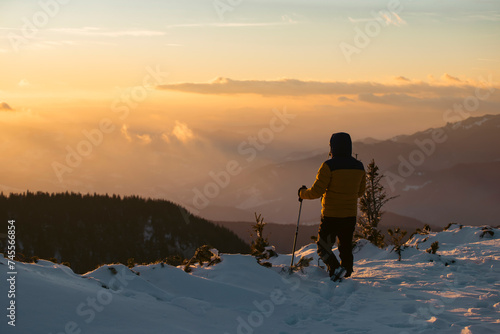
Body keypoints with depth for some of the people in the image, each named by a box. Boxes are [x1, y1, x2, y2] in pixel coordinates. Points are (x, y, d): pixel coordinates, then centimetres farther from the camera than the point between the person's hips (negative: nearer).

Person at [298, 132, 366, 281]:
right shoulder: (359, 166, 3)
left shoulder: (329, 166, -16)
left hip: (331, 215, -6)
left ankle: (335, 268, -17)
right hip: (351, 215, 6)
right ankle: (346, 273, 24)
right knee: (346, 247, 18)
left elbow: (316, 192, -17)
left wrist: (303, 193, 3)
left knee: (323, 247, 4)